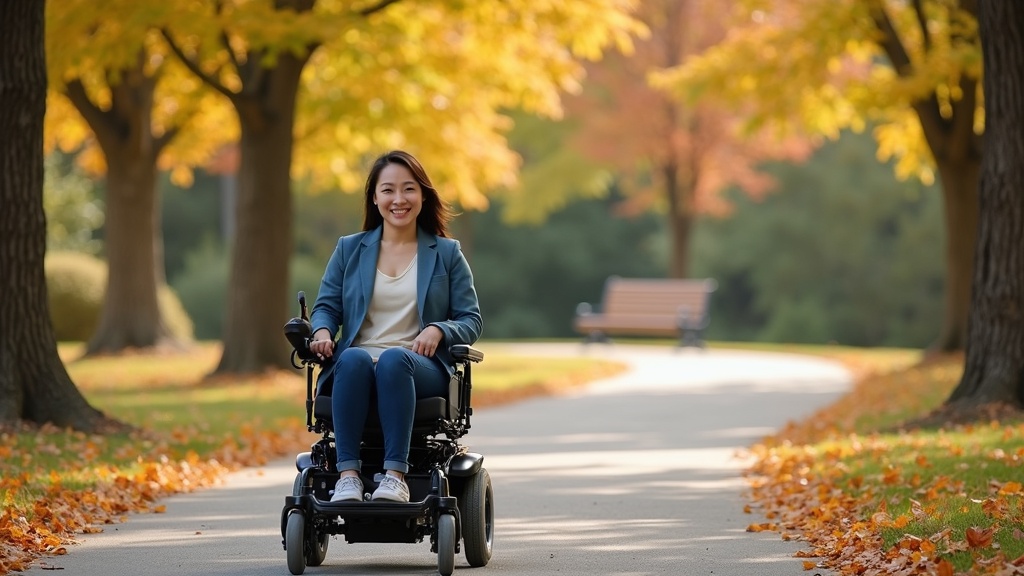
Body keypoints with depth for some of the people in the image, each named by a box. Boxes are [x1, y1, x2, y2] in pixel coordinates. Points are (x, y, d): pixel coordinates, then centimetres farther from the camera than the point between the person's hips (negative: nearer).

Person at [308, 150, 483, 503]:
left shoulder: (447, 253, 15)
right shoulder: (349, 249, 18)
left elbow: (471, 321, 10)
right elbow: (326, 306, 14)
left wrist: (438, 330, -12)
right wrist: (322, 331, -10)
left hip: (421, 367, -1)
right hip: (354, 366, 1)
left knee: (394, 359, -37)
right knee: (354, 358, -36)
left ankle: (396, 475, -47)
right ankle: (347, 474, -45)